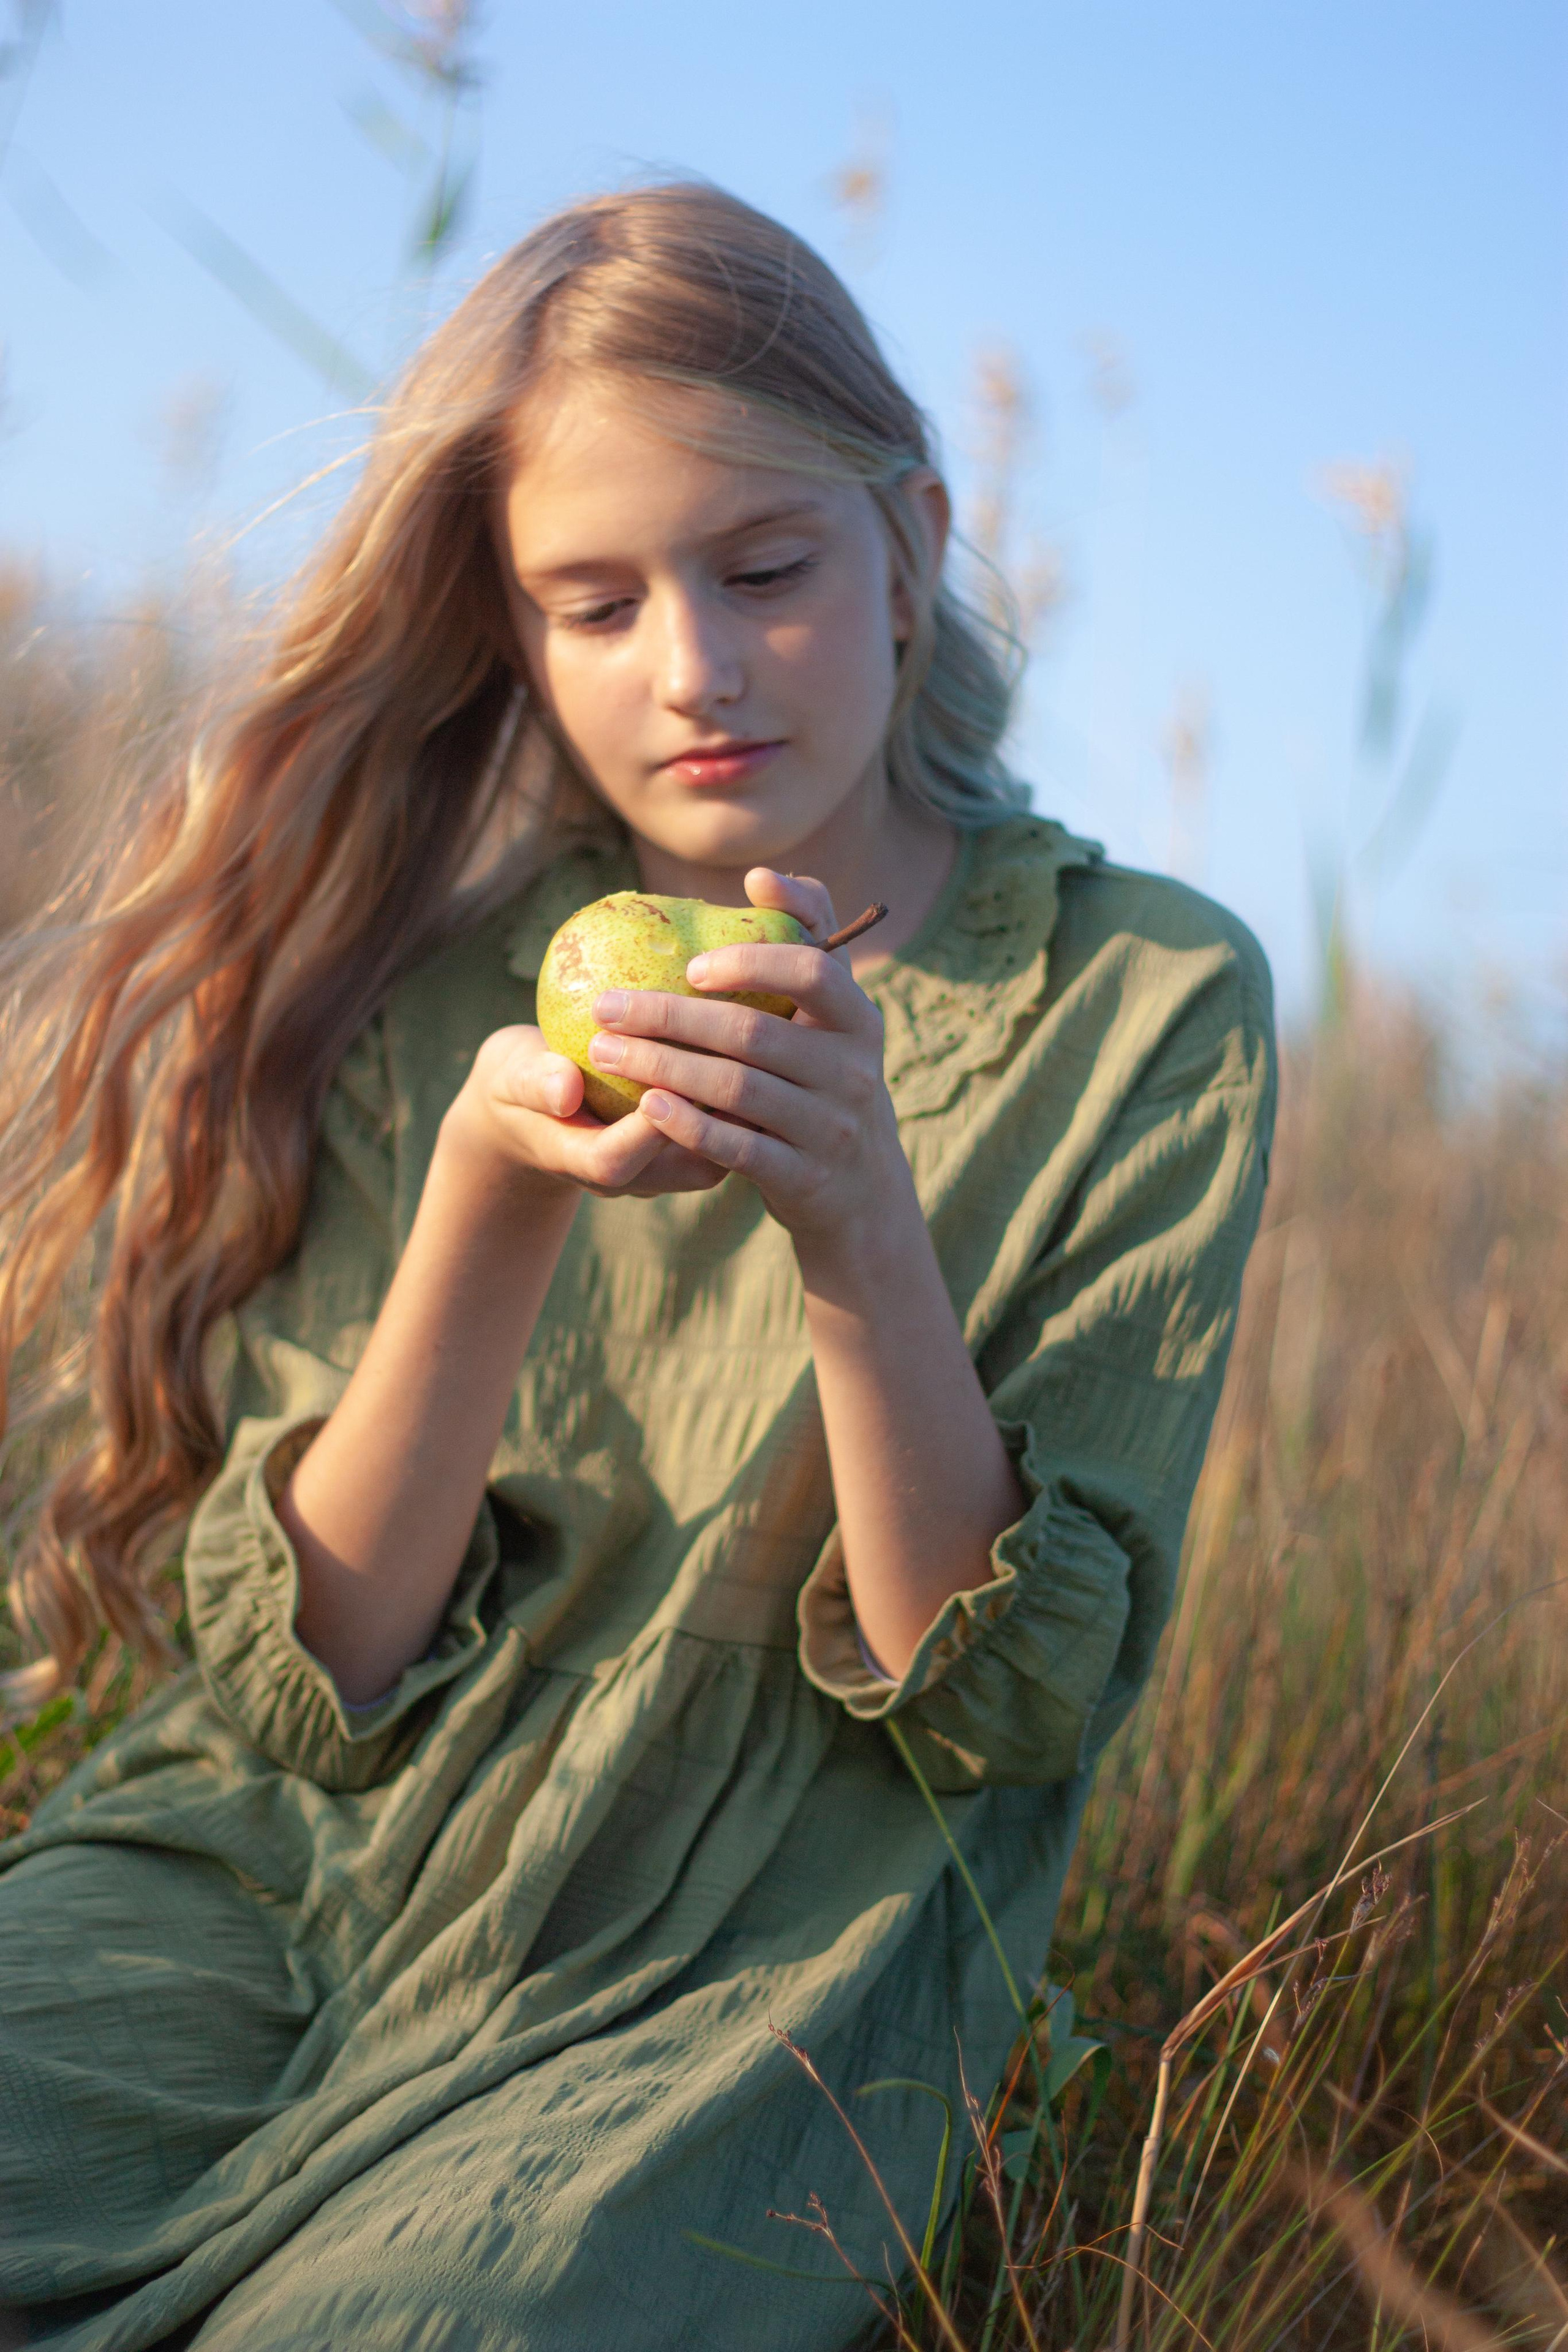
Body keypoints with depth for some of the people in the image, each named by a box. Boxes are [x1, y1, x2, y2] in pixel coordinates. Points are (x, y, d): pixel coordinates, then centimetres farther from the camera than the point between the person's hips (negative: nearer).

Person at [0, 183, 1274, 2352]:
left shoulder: (1142, 1003, -2)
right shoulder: (429, 969, 4)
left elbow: (1005, 1706, -6)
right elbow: (306, 1672, -2)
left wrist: (862, 1233, -22)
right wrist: (490, 1193, -18)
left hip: (722, 1983, -2)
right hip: (272, 1869, 3)